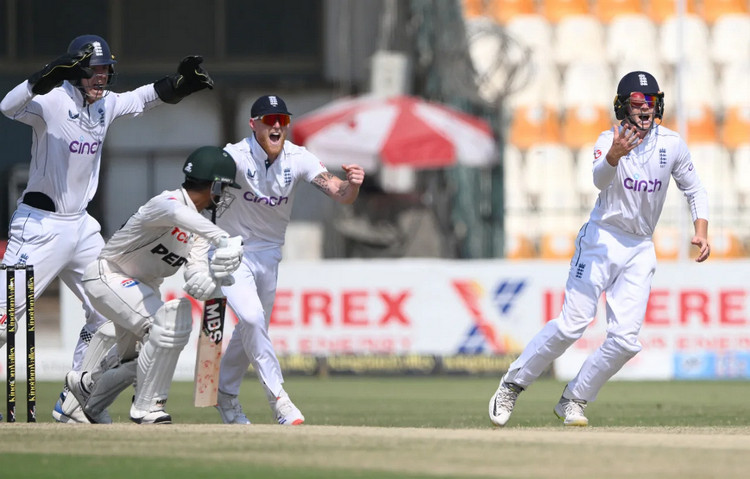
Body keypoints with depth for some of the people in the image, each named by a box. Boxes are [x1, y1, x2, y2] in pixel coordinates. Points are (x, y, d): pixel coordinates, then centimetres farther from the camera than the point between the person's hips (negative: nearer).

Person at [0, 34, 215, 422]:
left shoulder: (106, 105, 6)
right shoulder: (54, 101, -16)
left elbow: (143, 99, 23)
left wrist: (178, 84, 6)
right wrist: (44, 79, -50)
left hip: (80, 226, 8)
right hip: (39, 225, -8)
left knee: (108, 310, 12)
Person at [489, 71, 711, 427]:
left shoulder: (672, 144, 0)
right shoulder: (611, 140, -10)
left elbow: (694, 190, 14)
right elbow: (600, 179, -31)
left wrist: (701, 231, -2)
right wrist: (613, 156, -53)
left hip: (640, 251, 3)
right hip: (602, 241, -3)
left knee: (625, 340, -9)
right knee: (572, 324, -13)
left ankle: (573, 401, 7)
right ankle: (512, 385, 4)